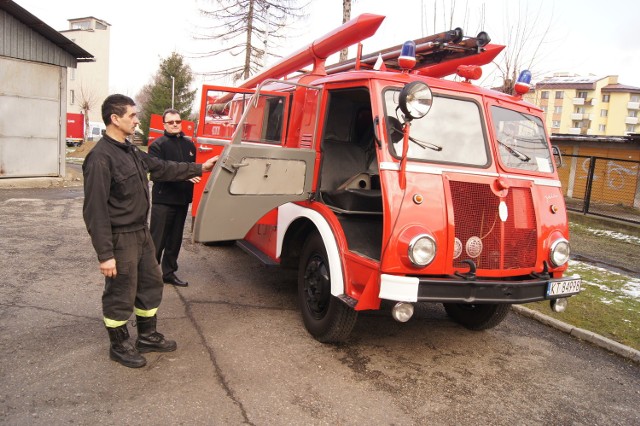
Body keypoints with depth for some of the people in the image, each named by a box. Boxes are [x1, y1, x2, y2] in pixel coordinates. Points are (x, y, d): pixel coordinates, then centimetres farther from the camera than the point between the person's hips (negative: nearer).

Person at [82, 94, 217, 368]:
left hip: (141, 232, 10)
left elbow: (162, 169, 19)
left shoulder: (130, 151, 8)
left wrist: (199, 168, 21)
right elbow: (95, 210, -23)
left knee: (151, 283, 19)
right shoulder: (100, 158, -22)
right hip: (120, 239, -9)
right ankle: (119, 346, 26)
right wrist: (105, 254, -23)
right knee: (121, 294, 6)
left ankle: (147, 336, 35)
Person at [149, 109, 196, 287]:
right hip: (163, 200, -6)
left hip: (182, 200, 6)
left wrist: (194, 176, 5)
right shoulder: (158, 145, -6)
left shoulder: (189, 145, 12)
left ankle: (169, 273, 25)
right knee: (157, 240, -2)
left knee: (175, 240, 14)